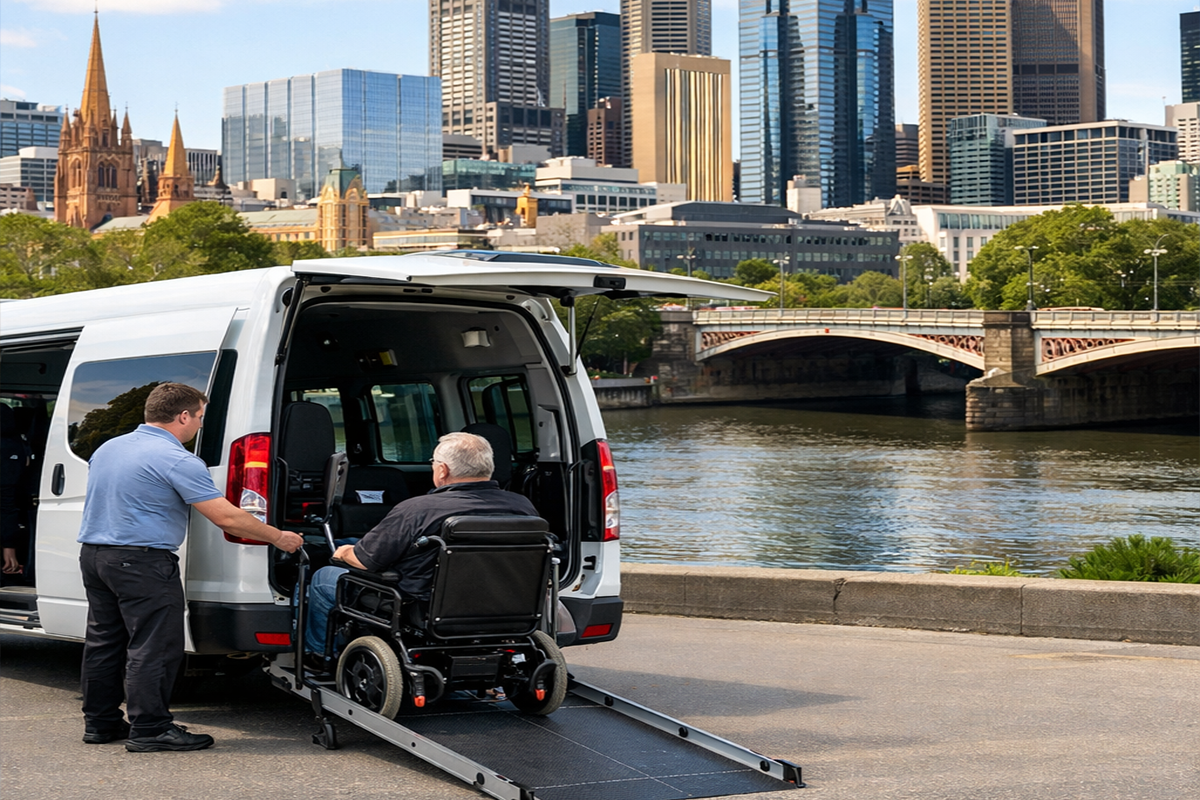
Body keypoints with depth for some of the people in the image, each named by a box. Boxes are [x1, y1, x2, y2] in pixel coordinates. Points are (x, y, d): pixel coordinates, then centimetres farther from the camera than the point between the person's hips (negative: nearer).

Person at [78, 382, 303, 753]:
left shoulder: (107, 448, 13)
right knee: (153, 648, -4)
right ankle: (149, 729, -4)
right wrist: (279, 538, -5)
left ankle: (100, 721, 22)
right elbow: (226, 518, -16)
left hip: (92, 553, 9)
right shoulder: (177, 461, -14)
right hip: (141, 562, -9)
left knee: (104, 641, 15)